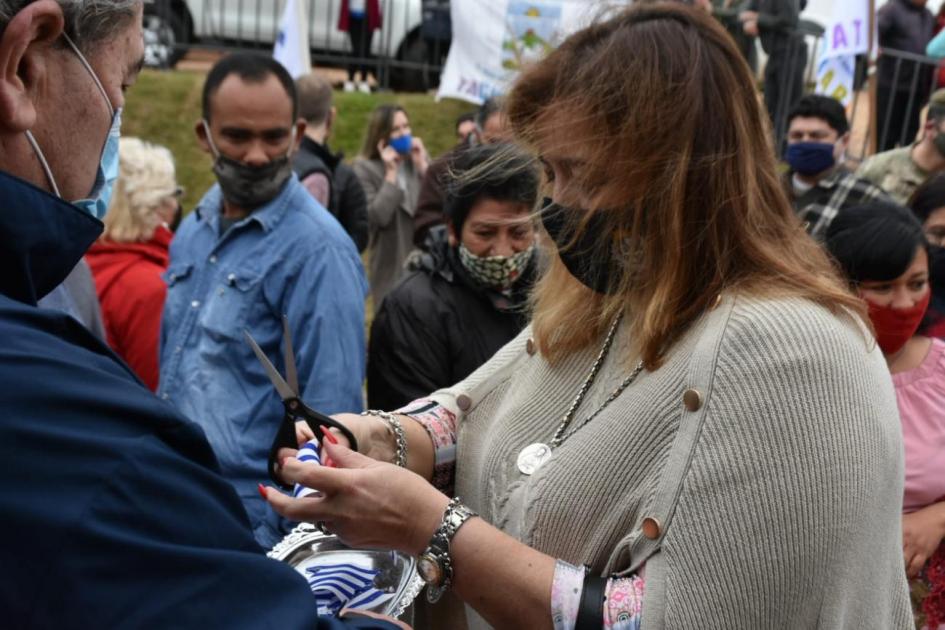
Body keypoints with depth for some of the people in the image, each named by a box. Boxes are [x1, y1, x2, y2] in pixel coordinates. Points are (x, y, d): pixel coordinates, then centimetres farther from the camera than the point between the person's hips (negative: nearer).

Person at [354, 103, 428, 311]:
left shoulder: (419, 157, 8)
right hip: (392, 264, -4)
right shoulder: (365, 168, -6)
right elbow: (377, 217, -16)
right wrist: (391, 173, -15)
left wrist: (422, 166, -8)